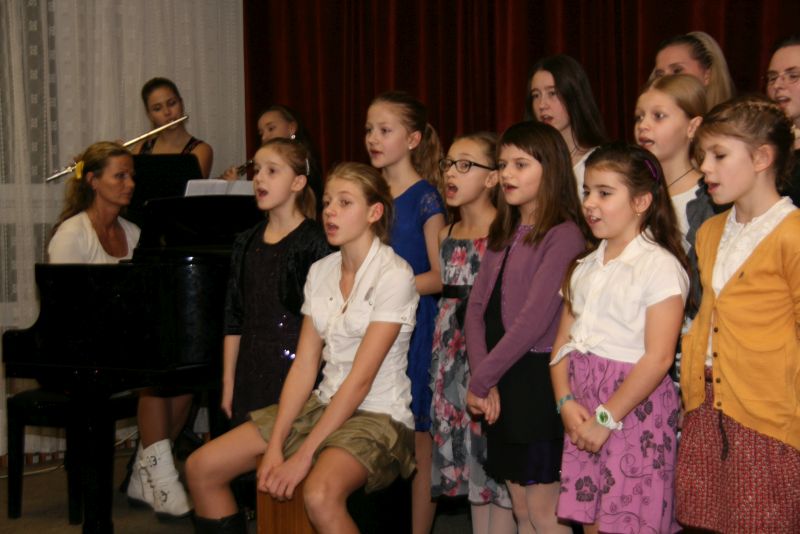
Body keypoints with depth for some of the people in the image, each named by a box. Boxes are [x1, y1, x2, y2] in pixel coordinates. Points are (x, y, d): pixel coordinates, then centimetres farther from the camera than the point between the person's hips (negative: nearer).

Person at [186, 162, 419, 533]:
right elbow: (304, 366, 3)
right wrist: (275, 445, -8)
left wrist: (304, 456, -21)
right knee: (200, 468, -3)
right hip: (324, 403, 7)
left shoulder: (394, 275, -14)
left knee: (320, 496, -37)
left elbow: (361, 378, -19)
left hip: (379, 416, -7)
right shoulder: (320, 272, 7)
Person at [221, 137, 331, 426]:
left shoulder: (314, 242, -6)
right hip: (251, 374, 5)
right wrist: (228, 383, 10)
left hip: (297, 370, -5)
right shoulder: (247, 243, 10)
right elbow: (234, 320, 11)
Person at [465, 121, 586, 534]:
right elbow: (476, 309, 6)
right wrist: (484, 379, -8)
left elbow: (534, 320, -19)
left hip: (539, 380, -7)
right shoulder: (503, 235, 14)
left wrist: (480, 380, -14)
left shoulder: (563, 235, -12)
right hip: (501, 384, 7)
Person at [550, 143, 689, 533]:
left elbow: (658, 358, -16)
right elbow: (563, 343, 11)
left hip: (634, 409, -6)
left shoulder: (660, 265, -9)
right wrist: (565, 402, -5)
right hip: (584, 411, 6)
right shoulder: (585, 268, 14)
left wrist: (606, 417, -16)